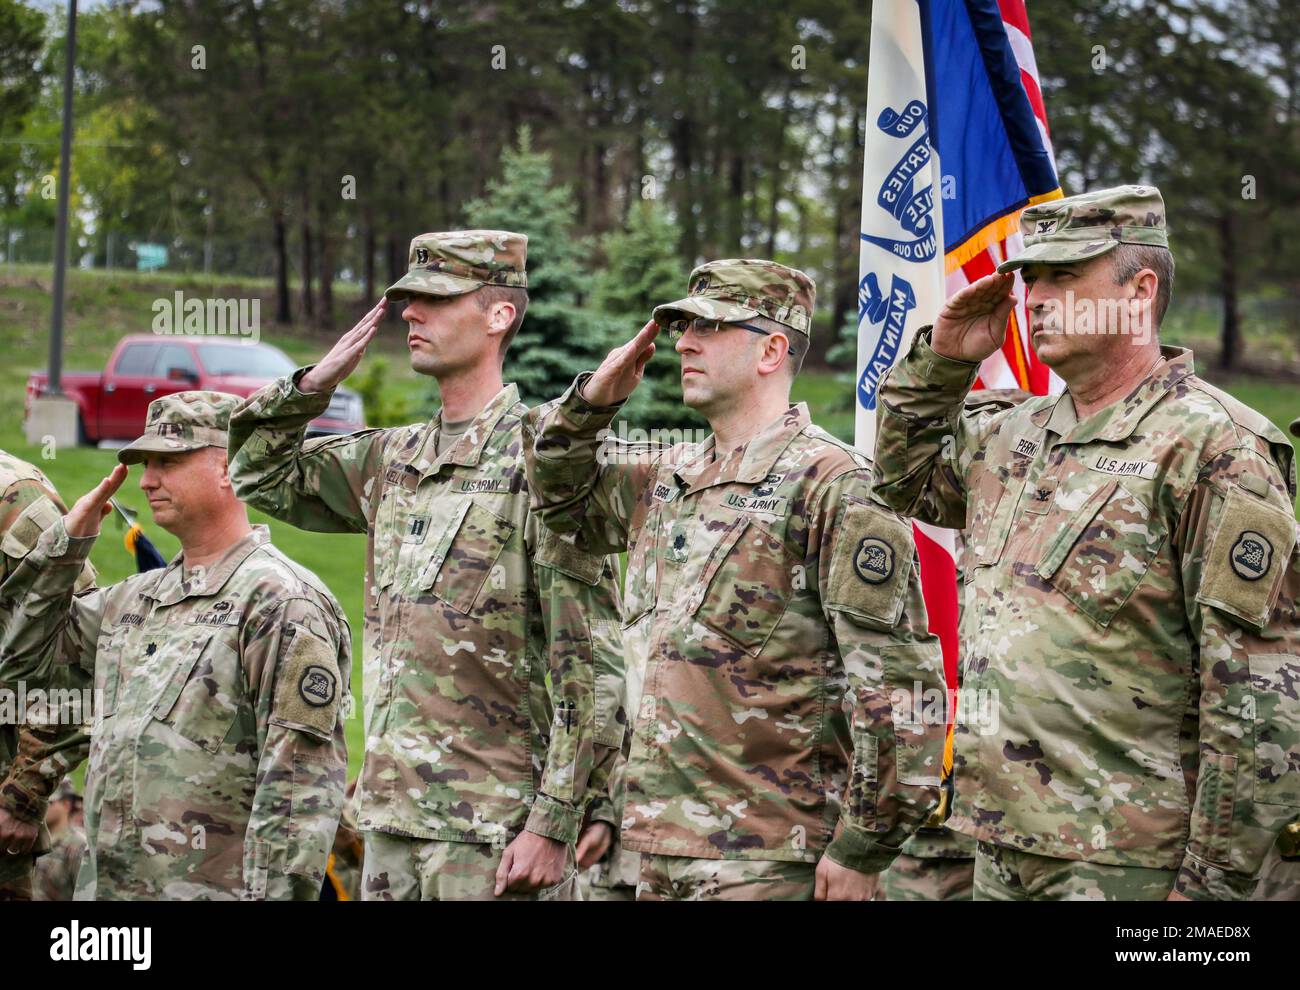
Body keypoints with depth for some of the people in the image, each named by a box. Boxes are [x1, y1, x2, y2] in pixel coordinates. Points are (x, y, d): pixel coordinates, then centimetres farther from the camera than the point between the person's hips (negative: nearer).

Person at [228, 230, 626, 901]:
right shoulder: (392, 459, 14)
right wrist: (315, 382, 10)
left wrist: (554, 823, -18)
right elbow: (258, 475, 27)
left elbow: (592, 669, -13)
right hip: (391, 819, 8)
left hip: (495, 830, -7)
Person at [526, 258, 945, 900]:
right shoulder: (666, 479, 15)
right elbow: (562, 494, 33)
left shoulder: (832, 487, -10)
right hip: (663, 847, 8)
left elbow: (895, 681, -15)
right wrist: (592, 399, 13)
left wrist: (861, 849, -16)